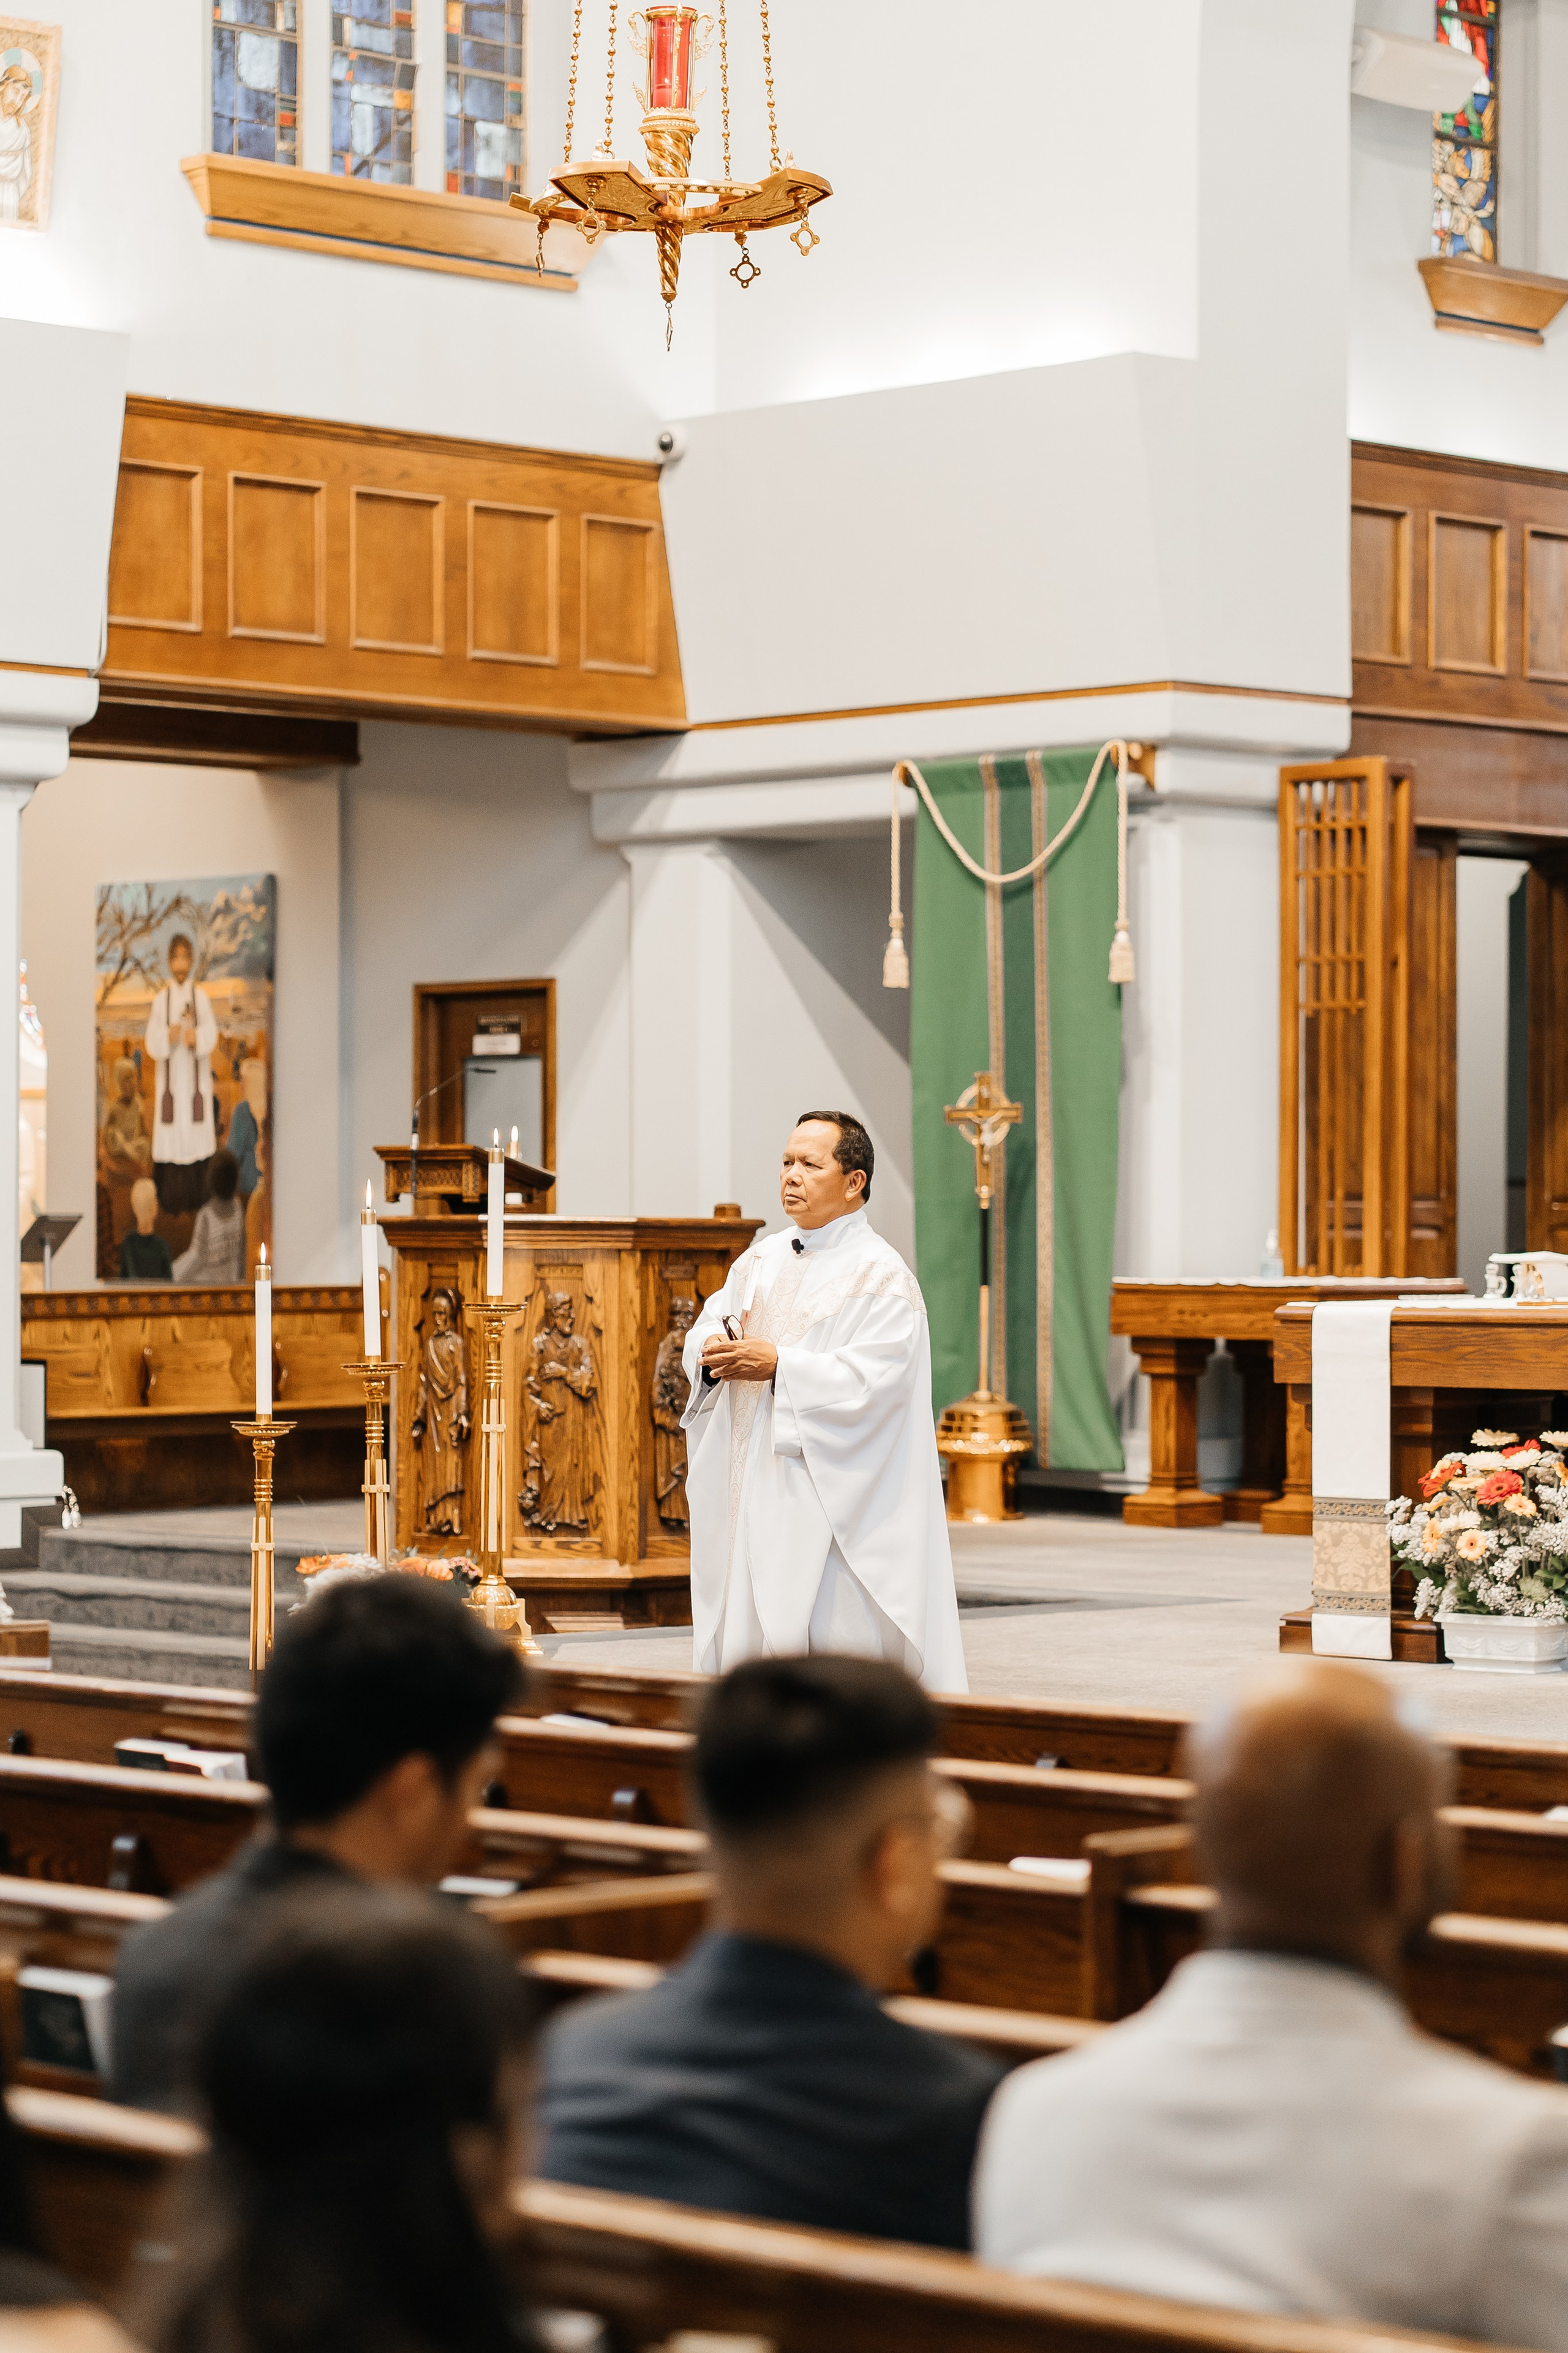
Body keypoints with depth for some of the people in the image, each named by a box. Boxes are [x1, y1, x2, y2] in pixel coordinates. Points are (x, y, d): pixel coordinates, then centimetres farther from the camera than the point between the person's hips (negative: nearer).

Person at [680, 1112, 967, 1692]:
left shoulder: (880, 1276, -8)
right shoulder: (764, 1258, 15)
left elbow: (871, 1381, -18)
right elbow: (707, 1329, 14)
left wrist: (778, 1365, -20)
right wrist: (713, 1350, -9)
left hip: (829, 1496, -7)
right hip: (753, 1488, 7)